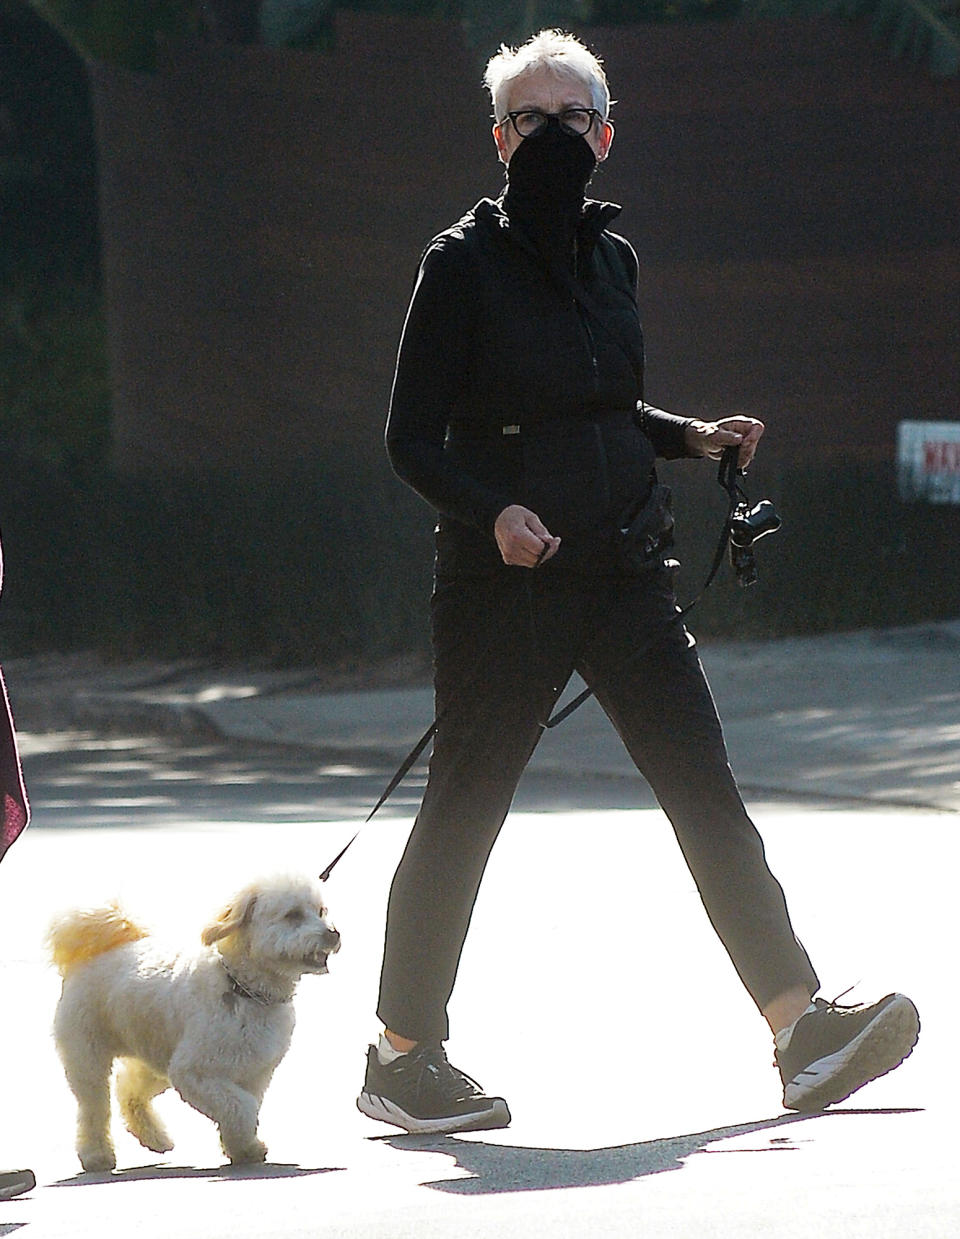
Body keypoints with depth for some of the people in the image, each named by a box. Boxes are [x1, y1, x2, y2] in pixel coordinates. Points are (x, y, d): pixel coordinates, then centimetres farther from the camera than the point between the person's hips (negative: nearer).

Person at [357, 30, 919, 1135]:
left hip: (624, 575, 5)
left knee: (706, 792, -4)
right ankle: (401, 1055, 13)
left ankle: (801, 1026, -10)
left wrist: (688, 435, 9)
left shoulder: (609, 255, 12)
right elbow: (412, 439, -8)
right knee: (463, 808, 1)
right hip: (502, 581, -5)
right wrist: (493, 512, -24)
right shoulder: (464, 262, -6)